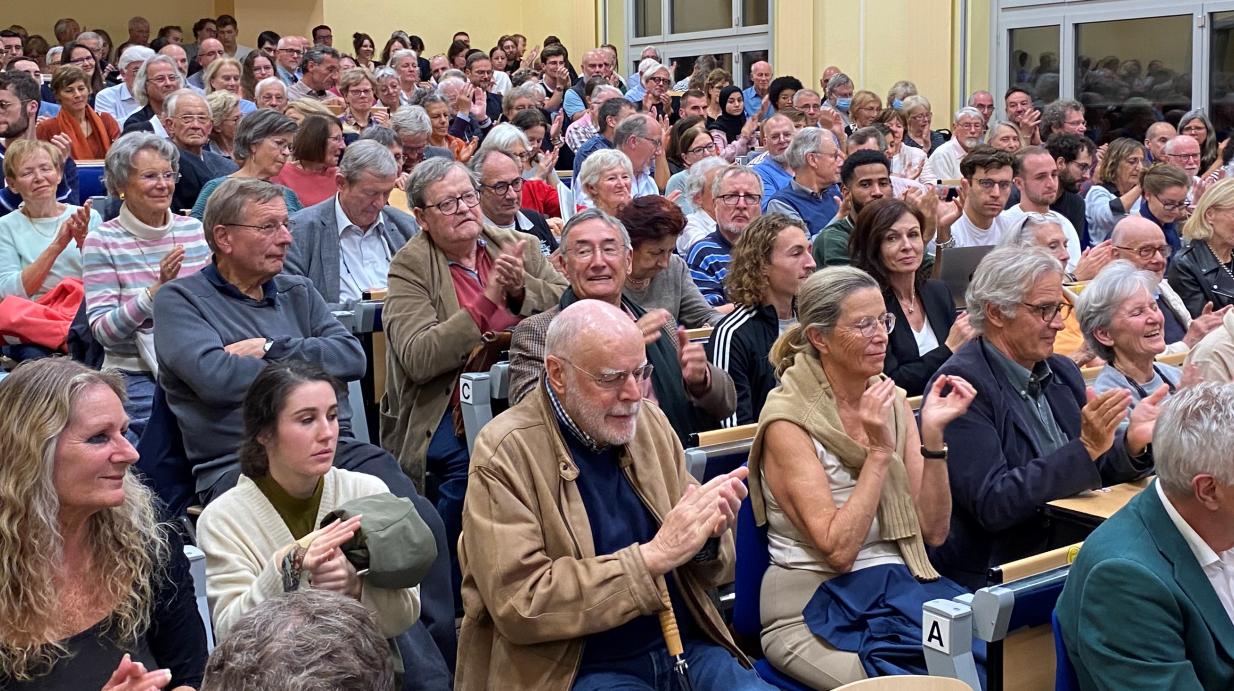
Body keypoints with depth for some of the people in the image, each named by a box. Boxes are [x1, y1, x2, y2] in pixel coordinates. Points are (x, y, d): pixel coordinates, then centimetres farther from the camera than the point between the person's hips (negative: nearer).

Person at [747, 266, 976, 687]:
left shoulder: (891, 401, 6)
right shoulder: (789, 419, -11)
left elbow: (932, 531, 2)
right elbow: (838, 550, -17)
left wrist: (933, 434, -9)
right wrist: (880, 452, -18)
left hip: (897, 585, 6)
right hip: (815, 605, -5)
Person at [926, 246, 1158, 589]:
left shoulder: (1062, 371, 11)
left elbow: (1092, 477, 13)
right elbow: (991, 504, -20)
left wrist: (1131, 442, -8)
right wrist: (1085, 448, -23)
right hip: (995, 572, -7)